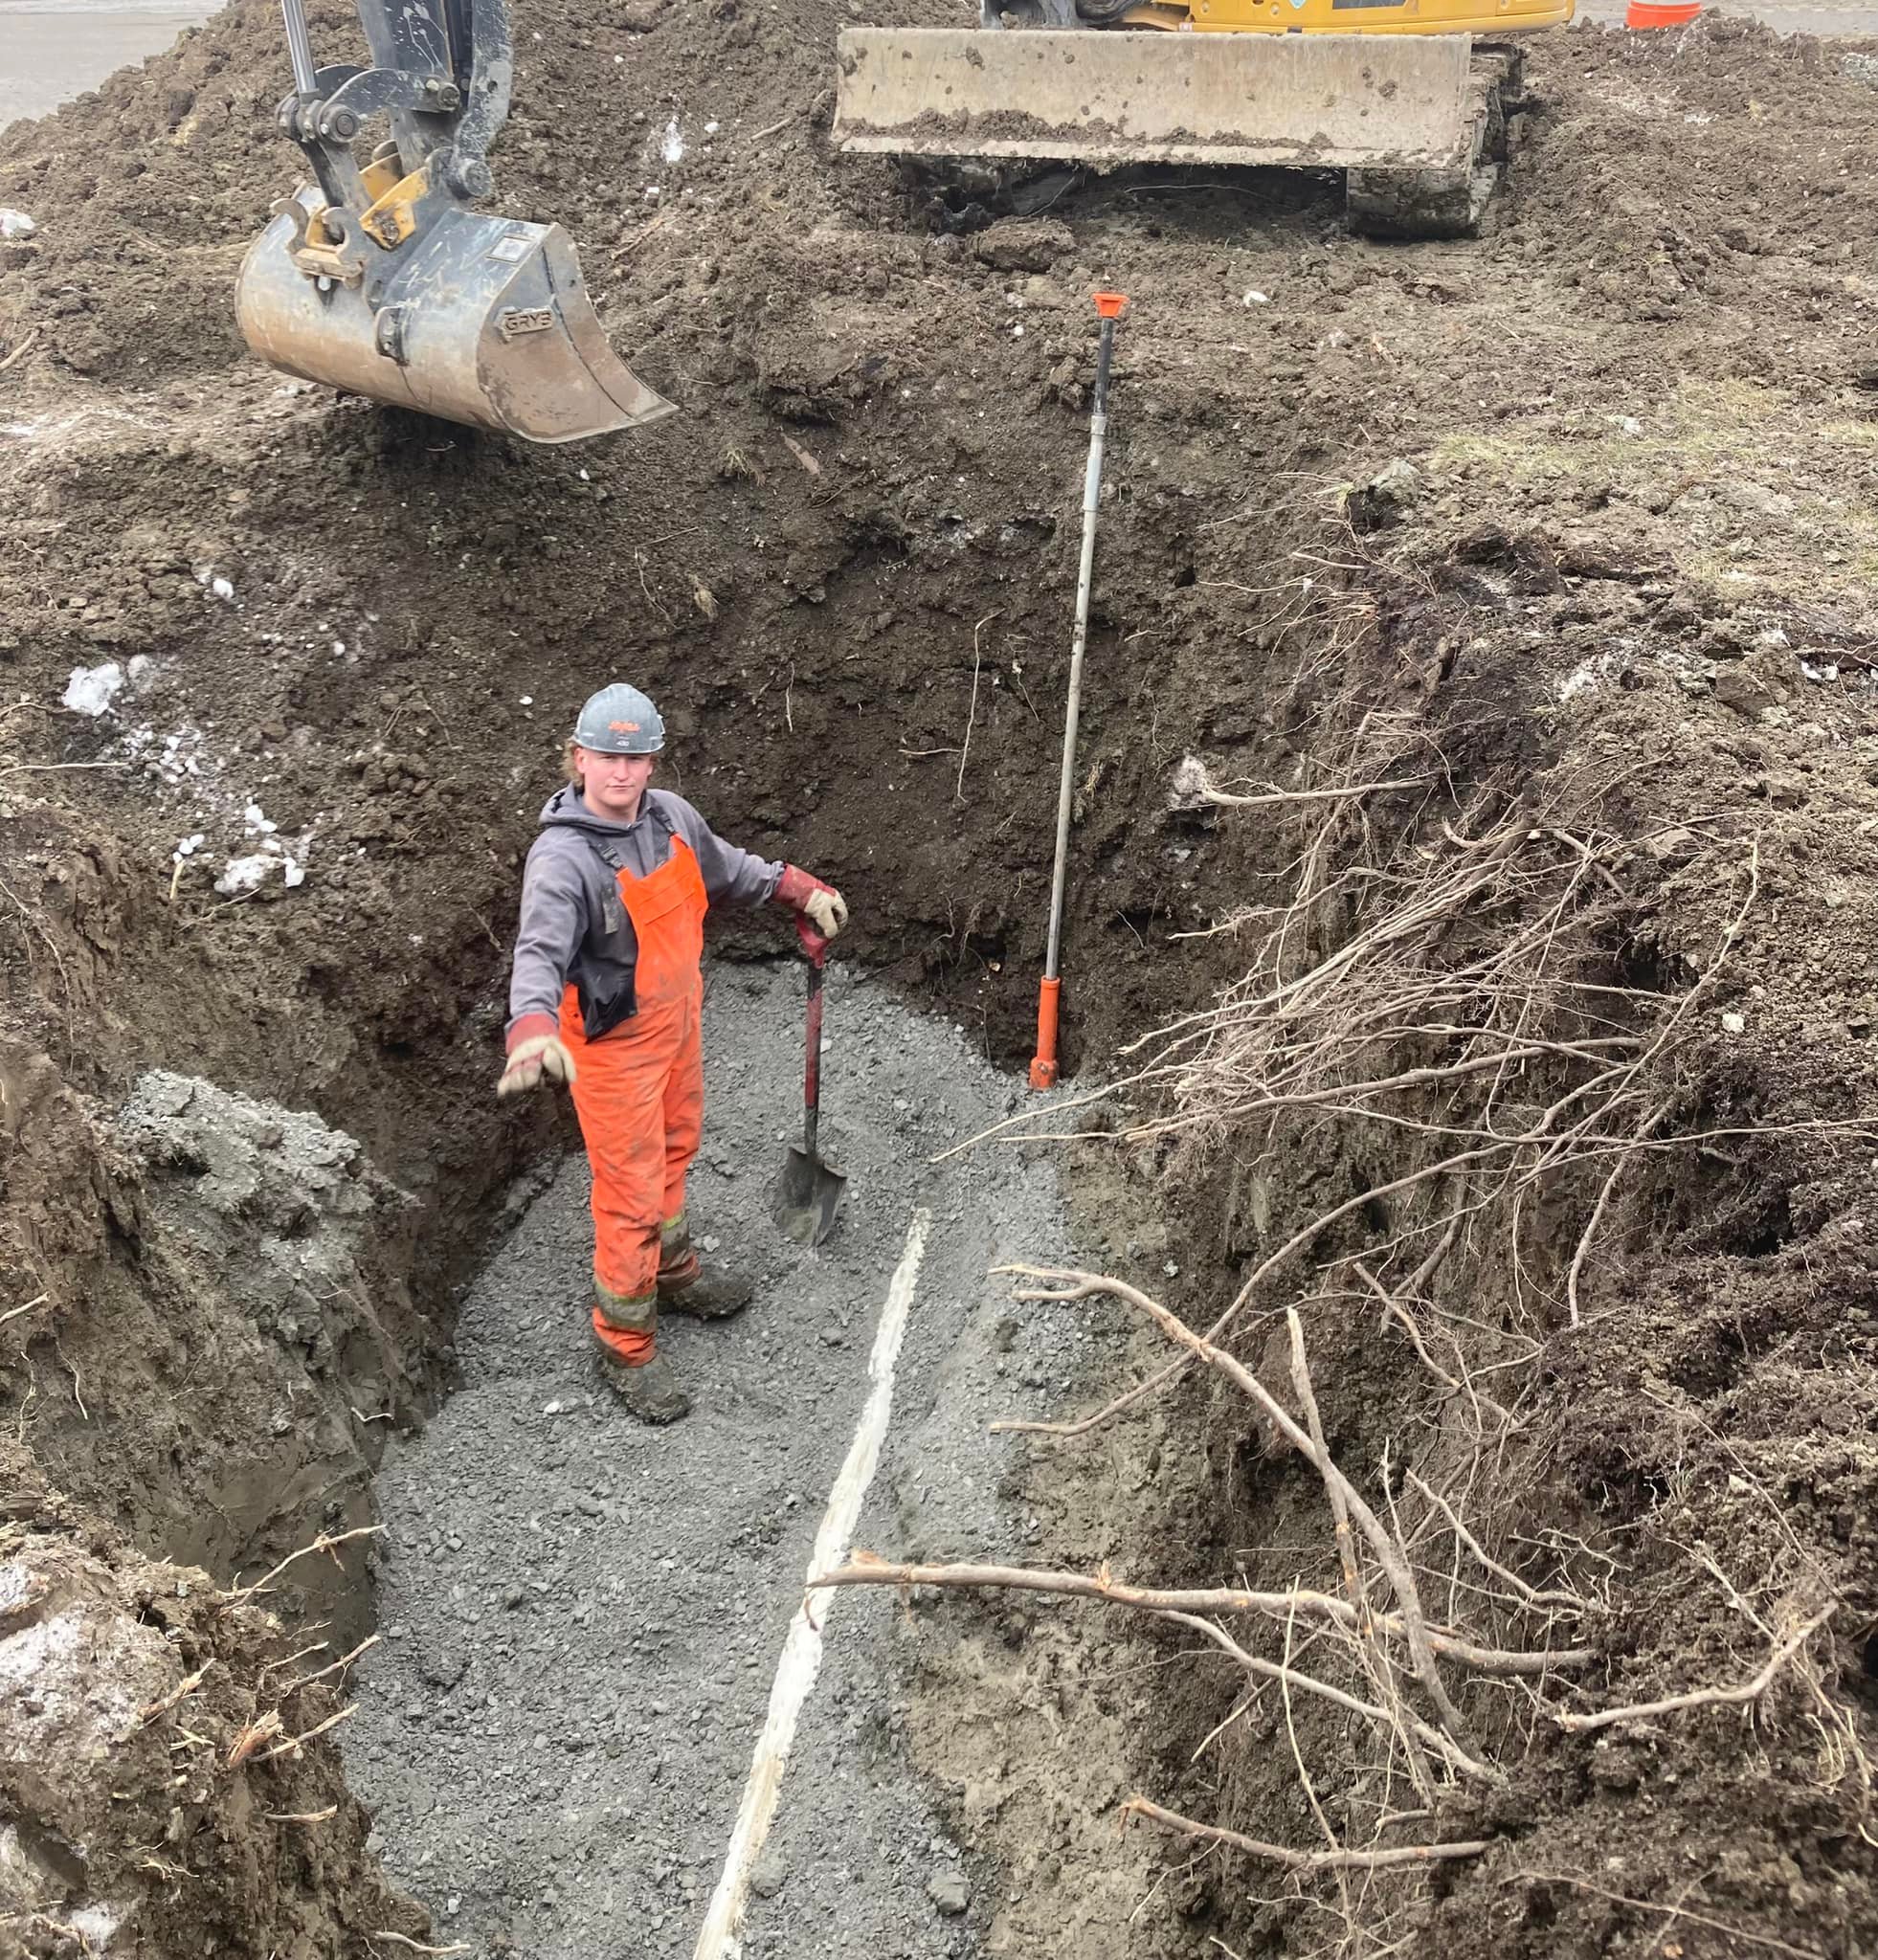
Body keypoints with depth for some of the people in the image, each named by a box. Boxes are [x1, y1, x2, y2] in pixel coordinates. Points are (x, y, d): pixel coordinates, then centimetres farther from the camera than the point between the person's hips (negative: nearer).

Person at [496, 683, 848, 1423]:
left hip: (676, 1022, 8)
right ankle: (626, 1347, 19)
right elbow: (540, 951, -42)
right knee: (631, 1194, 2)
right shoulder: (562, 857, -28)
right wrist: (533, 1027, -60)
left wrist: (799, 889, 17)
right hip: (614, 1045, -8)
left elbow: (725, 869, 16)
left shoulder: (670, 814, -5)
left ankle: (672, 1272, 52)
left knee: (673, 1152, 27)